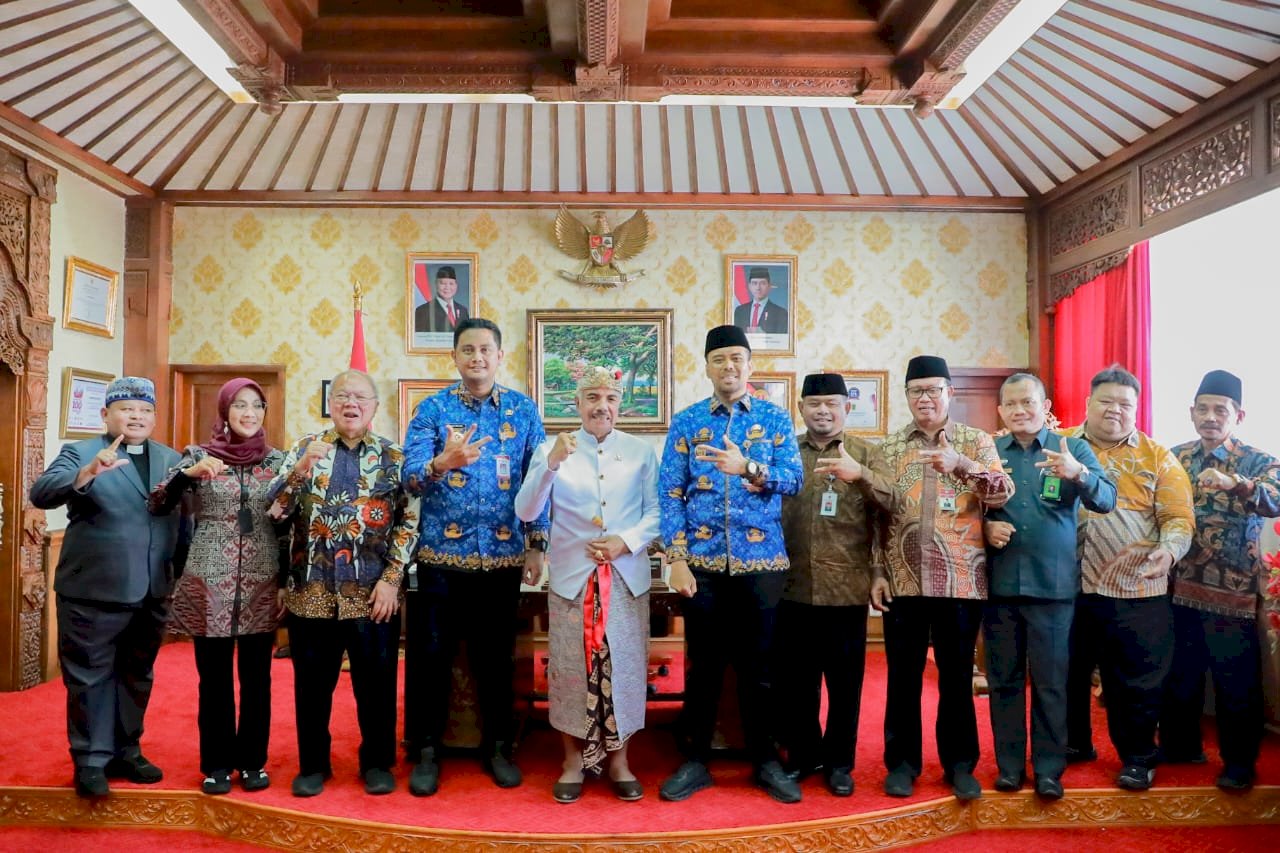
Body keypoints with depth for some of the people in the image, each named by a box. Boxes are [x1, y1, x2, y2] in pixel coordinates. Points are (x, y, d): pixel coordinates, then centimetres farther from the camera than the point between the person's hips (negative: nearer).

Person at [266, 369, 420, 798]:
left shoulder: (394, 456, 3)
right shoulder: (305, 447, 6)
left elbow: (409, 521, -1)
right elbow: (273, 508, -4)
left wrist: (391, 579, -9)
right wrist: (301, 468, -20)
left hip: (373, 591, -1)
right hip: (312, 590, 1)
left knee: (376, 681, 7)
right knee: (312, 682, 11)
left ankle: (377, 762, 24)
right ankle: (313, 763, 28)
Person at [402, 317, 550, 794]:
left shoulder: (523, 410, 5)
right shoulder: (432, 409, 1)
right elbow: (411, 476, -11)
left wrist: (536, 544, 0)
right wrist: (444, 462, -32)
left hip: (503, 554, 1)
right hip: (442, 553, -1)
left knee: (497, 655, 11)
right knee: (430, 654, 5)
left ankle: (498, 746, 27)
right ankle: (425, 749, 22)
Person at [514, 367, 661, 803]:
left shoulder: (641, 451, 5)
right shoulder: (552, 449, 2)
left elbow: (657, 512, 2)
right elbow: (526, 512, -8)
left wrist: (626, 541, -14)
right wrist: (551, 464, -21)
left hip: (626, 577, 1)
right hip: (572, 576, 0)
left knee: (623, 666, 5)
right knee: (572, 667, 4)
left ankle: (618, 760, 21)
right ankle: (574, 760, 21)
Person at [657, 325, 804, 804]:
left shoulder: (775, 418, 5)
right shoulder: (686, 422, 4)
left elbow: (794, 478, -7)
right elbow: (669, 494, 0)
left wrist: (747, 467, -24)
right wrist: (676, 559, -8)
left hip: (761, 562, 0)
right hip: (702, 562, 0)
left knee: (758, 665, 10)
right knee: (702, 665, 9)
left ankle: (765, 762, 25)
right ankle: (695, 762, 23)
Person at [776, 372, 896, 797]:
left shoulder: (865, 453, 4)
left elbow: (890, 501, -11)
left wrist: (860, 474, -30)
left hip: (846, 587, -1)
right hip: (793, 585, 2)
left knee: (844, 679, 8)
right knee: (795, 677, 11)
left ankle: (839, 761, 23)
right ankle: (802, 754, 28)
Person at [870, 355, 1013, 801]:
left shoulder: (977, 442, 4)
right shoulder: (889, 447, 8)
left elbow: (1003, 494, -11)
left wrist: (962, 464, -27)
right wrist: (878, 573, 1)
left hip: (960, 580, -1)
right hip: (903, 580, 1)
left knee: (957, 675, 8)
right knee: (903, 675, 8)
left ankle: (960, 764, 22)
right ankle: (902, 762, 21)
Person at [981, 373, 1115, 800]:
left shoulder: (1074, 449, 2)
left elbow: (1106, 500, -11)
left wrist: (1078, 474, -31)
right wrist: (985, 528, -10)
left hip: (1054, 585, -1)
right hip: (999, 584, 2)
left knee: (1051, 682, 5)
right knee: (1004, 679, 9)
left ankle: (1049, 769, 18)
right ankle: (1009, 764, 22)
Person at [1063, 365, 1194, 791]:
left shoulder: (1157, 457, 2)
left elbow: (1178, 517, -3)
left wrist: (1169, 549, -21)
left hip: (1133, 591, -1)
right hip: (1067, 586, 2)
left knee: (1134, 679, 8)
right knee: (1068, 671, 14)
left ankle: (1138, 757, 25)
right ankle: (1074, 743, 33)